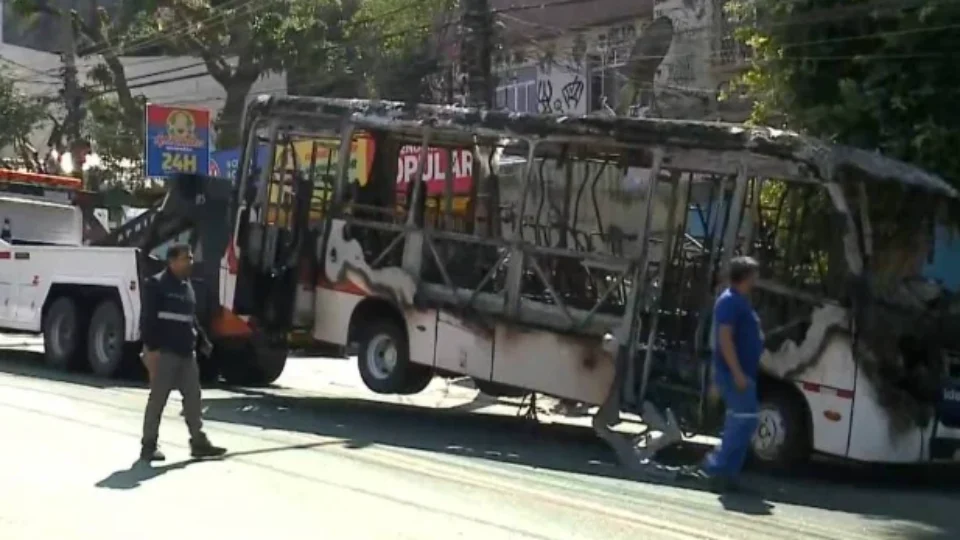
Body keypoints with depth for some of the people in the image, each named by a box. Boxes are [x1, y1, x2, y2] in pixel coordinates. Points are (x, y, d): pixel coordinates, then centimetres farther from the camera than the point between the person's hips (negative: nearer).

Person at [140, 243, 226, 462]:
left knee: (193, 397, 8)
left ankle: (199, 442, 13)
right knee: (157, 399, -3)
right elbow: (147, 319, -14)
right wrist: (150, 348, -19)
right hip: (165, 352, -8)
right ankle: (149, 445, 3)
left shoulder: (187, 286, 16)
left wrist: (202, 340, 19)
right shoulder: (157, 285, -9)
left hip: (186, 352, 8)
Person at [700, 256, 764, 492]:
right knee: (746, 420, -13)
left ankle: (726, 471, 14)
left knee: (738, 422, 11)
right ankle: (718, 466, -7)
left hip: (743, 373, 10)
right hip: (735, 373, -10)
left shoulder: (740, 301, 17)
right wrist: (737, 372, -25)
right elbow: (725, 338, -21)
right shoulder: (730, 301, -14)